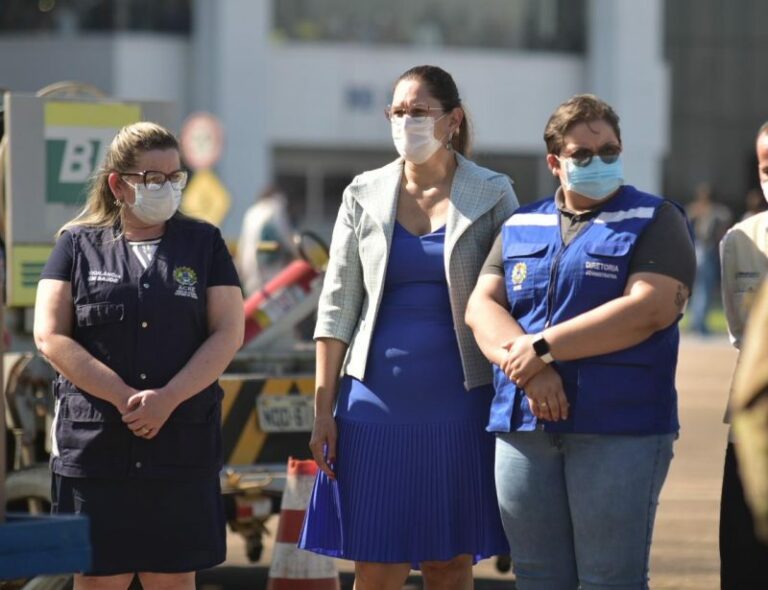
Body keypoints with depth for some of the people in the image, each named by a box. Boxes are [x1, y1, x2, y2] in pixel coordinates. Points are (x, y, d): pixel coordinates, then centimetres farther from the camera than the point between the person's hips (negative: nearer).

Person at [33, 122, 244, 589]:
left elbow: (228, 333, 1)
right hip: (96, 441, -1)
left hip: (183, 443, 1)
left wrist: (167, 399, -13)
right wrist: (125, 397, -13)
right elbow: (50, 336, -2)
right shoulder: (79, 245, 7)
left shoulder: (203, 243, 10)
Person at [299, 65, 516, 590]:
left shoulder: (492, 196, 2)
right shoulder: (364, 195, 8)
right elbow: (337, 306, 8)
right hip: (377, 403, 1)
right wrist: (324, 409, 3)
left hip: (459, 405, -1)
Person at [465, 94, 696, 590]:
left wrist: (542, 349, -13)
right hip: (524, 427, 5)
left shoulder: (655, 222, 3)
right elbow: (482, 305, 7)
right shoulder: (521, 227, 18)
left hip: (619, 428, -5)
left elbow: (648, 310, -12)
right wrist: (529, 372, -13)